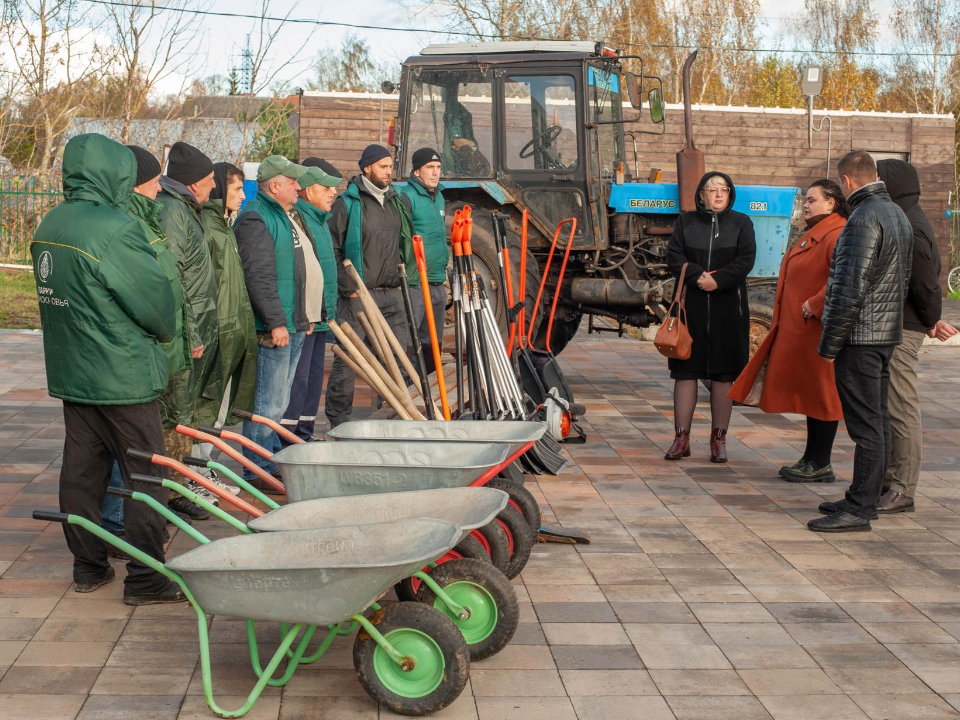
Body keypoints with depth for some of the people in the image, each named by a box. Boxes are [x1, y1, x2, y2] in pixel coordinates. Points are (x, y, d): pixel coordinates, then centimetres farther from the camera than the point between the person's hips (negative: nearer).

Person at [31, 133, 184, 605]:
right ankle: (145, 579, 6)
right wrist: (166, 333, 6)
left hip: (69, 371, 8)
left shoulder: (48, 227, 6)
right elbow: (156, 299, -14)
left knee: (81, 469, 14)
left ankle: (87, 567, 23)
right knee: (144, 475, 1)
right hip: (122, 375, -8)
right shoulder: (114, 229, -20)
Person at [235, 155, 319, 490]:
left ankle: (275, 458, 27)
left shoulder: (290, 215, 18)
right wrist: (276, 322, -24)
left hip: (295, 324, 10)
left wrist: (307, 316, 24)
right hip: (275, 327, -10)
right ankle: (258, 470, 1)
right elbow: (259, 277, -21)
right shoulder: (256, 219, -14)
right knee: (268, 403, -5)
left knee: (280, 399, 17)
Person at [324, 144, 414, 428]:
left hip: (391, 294, 6)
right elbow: (331, 250, -8)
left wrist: (400, 279, 15)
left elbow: (404, 245, 25)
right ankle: (338, 418, 9)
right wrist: (348, 287, -11)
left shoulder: (397, 201, 13)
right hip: (358, 295, -6)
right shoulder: (347, 203, -7)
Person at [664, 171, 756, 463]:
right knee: (686, 370, 0)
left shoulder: (741, 223, 8)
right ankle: (682, 438, 6)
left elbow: (746, 259, -4)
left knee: (724, 373, 1)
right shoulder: (685, 222, 9)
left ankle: (719, 438, 9)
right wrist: (698, 276, -17)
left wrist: (718, 279, -18)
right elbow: (674, 256, -2)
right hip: (690, 307, 1)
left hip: (728, 308, 0)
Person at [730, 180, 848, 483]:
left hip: (819, 328, -10)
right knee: (809, 390, 13)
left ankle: (821, 465, 4)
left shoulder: (836, 235, -16)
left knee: (822, 391, -3)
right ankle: (812, 458, 21)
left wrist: (815, 305, -23)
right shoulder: (814, 234, 18)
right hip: (799, 329, 11)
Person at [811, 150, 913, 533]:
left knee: (866, 424, -7)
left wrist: (829, 344, -16)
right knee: (877, 421, 14)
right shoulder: (897, 214, 14)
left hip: (860, 335, -10)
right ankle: (866, 498, 24)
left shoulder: (864, 219, -18)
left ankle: (859, 509, -2)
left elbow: (850, 289, -22)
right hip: (888, 332, 10)